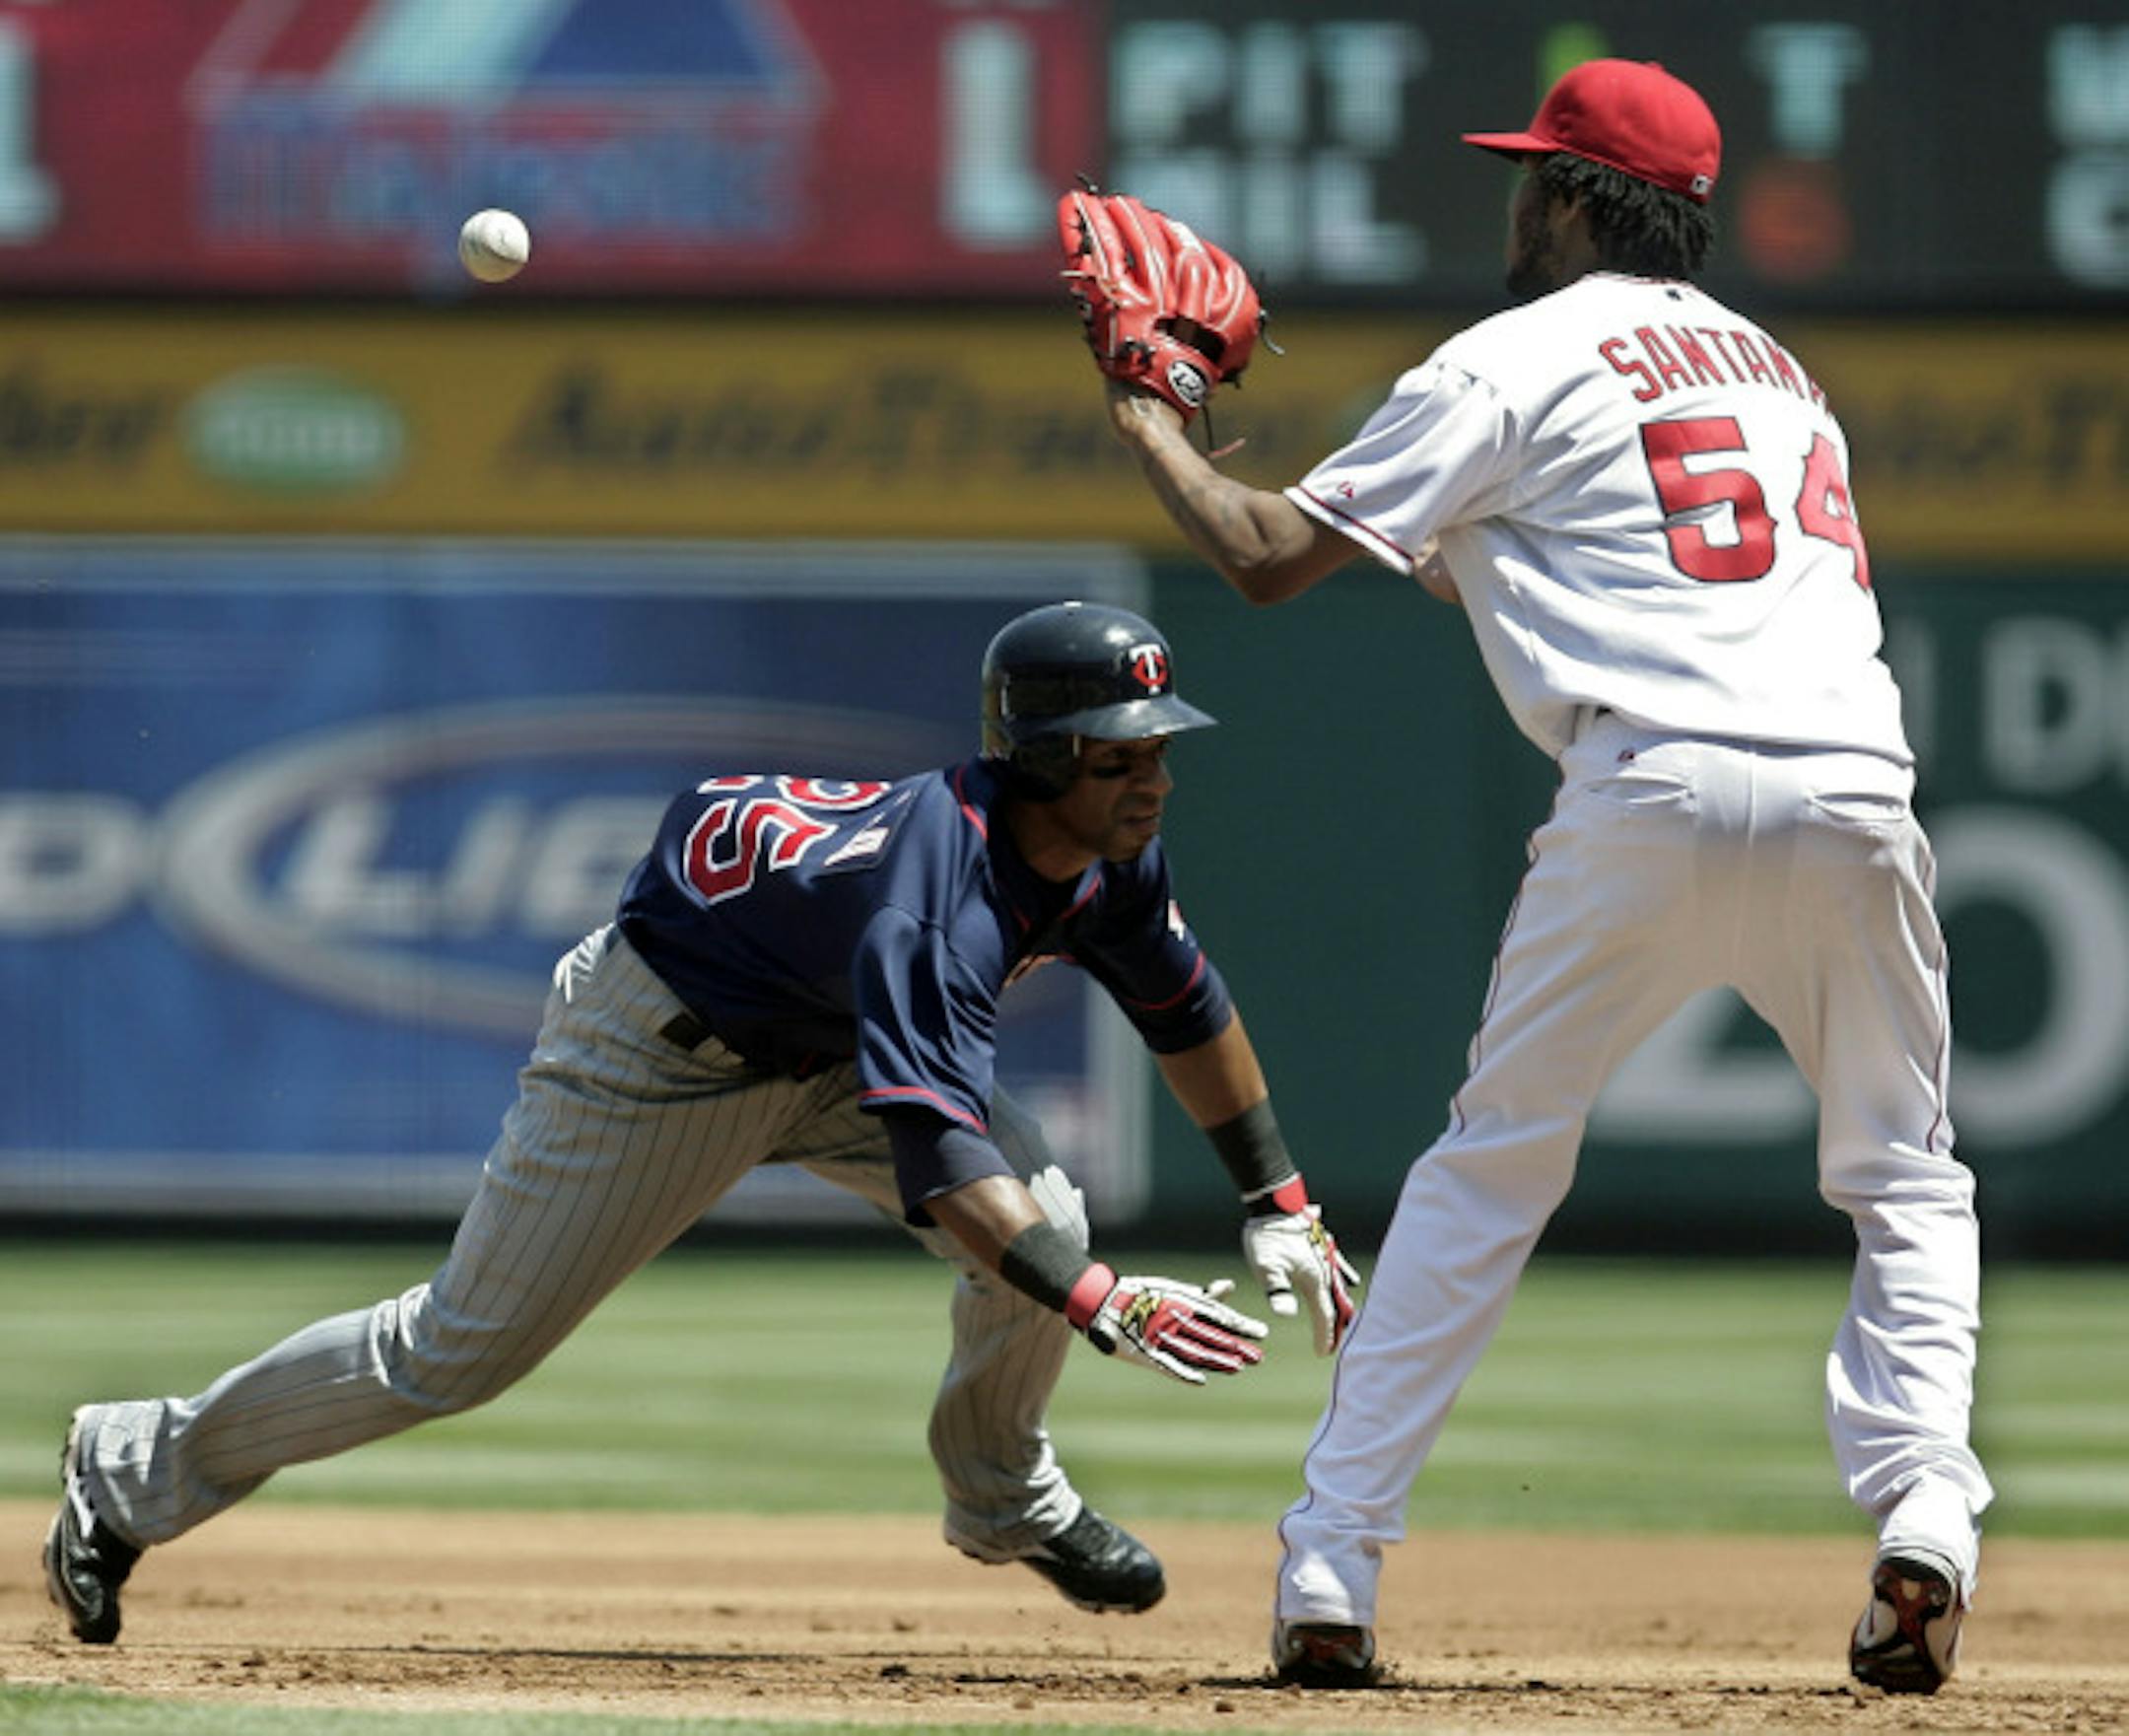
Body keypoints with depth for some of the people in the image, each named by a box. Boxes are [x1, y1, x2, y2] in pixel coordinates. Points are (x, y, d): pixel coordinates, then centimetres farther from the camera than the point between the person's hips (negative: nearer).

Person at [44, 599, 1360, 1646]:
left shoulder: (1113, 851, -15)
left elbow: (1187, 1009, 5)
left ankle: (1004, 1500, 15)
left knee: (1046, 1222, -12)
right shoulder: (938, 897, -42)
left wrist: (1281, 1211, 3)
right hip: (660, 1050, -7)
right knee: (461, 1351, -2)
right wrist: (1106, 1307, -59)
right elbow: (935, 1153, -52)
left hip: (821, 1042, 7)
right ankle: (138, 1472, 16)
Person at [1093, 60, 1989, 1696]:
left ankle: (1332, 1572, 6)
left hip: (1653, 785, -4)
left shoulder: (1517, 362, 10)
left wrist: (1153, 432, 23)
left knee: (1489, 1170, 10)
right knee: (1906, 1180, 18)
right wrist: (1476, 566, 45)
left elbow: (1270, 559, 8)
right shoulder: (1777, 367, 29)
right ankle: (1924, 1523, -6)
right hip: (1855, 792, 4)